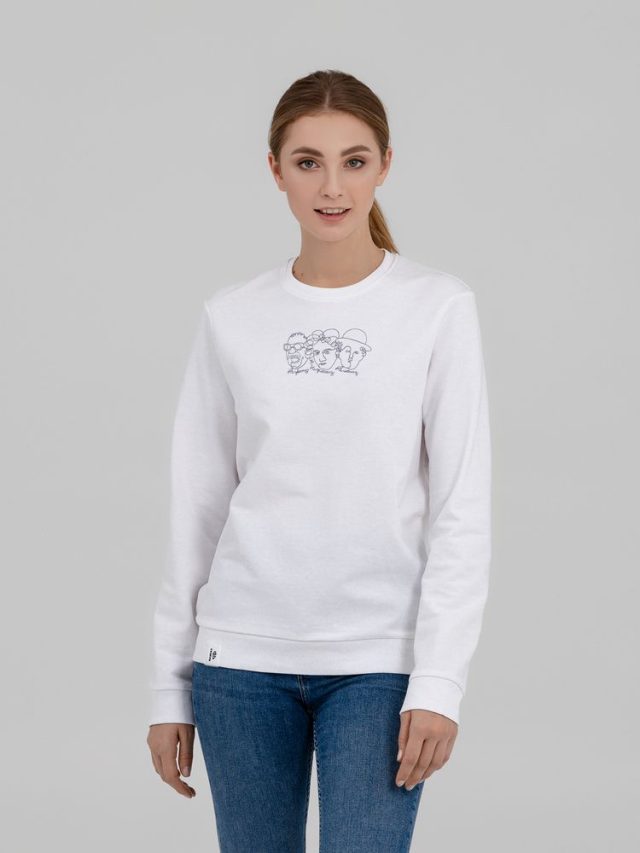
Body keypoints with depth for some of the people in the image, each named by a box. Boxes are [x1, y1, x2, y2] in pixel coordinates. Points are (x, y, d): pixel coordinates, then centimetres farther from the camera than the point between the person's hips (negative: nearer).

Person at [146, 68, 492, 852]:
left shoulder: (438, 308, -2)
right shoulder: (231, 317, 5)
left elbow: (463, 510, -3)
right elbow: (196, 507, 8)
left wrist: (440, 682, -10)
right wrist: (169, 686, 7)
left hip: (378, 661, -2)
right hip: (242, 656, 2)